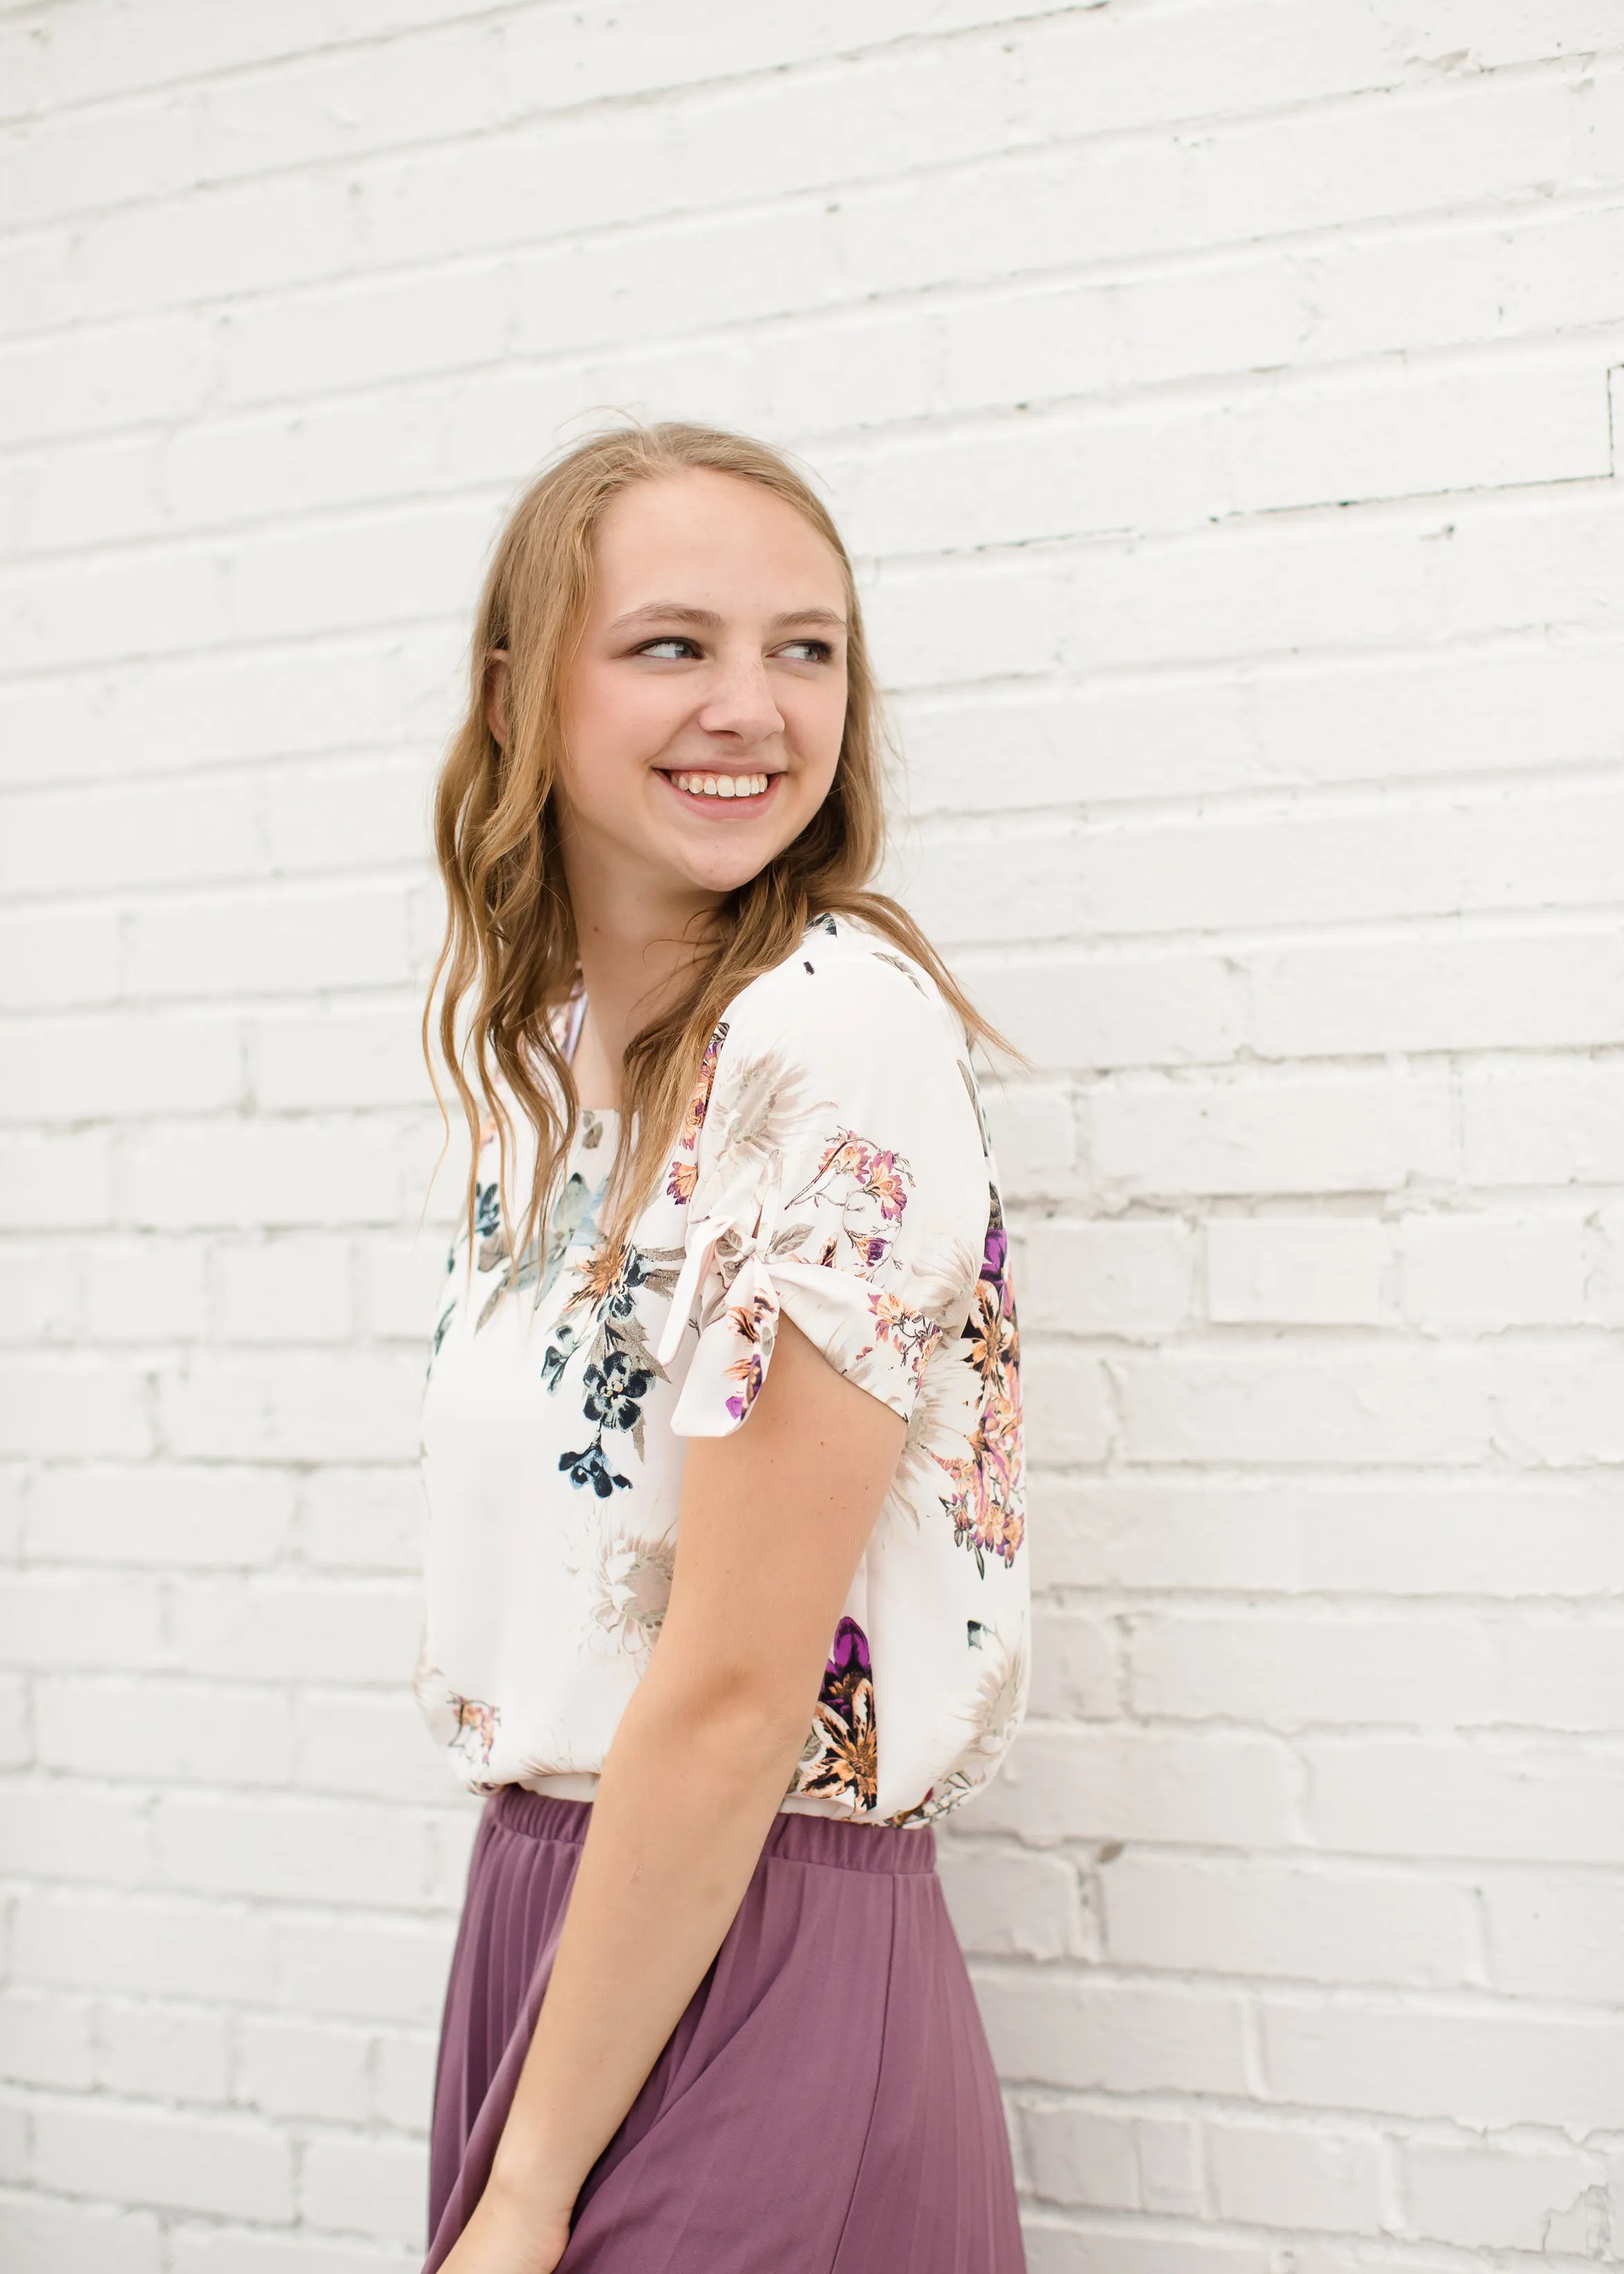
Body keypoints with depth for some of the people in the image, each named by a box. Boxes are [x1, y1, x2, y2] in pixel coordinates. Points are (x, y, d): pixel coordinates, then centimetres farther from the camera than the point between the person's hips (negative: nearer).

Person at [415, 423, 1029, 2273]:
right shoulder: (537, 1040, 5)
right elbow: (559, 1610, 9)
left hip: (746, 1958, -7)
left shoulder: (838, 1031, -19)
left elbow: (739, 1689, -20)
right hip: (544, 1906, 7)